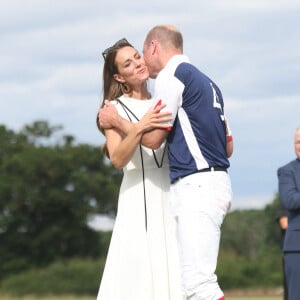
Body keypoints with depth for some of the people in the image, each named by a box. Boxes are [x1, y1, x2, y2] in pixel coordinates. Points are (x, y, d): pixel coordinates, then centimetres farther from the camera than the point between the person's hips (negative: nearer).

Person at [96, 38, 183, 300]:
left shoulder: (161, 105, 16)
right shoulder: (115, 109, 3)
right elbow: (117, 159, -11)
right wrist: (139, 128, -25)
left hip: (171, 196, 4)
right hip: (139, 197, -4)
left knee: (175, 276, -3)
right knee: (138, 271, -11)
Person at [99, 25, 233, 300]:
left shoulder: (172, 74, -5)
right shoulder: (205, 81, 22)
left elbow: (153, 138, -10)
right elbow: (228, 147, 23)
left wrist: (115, 121, 6)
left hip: (196, 186, -10)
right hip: (214, 182, 10)